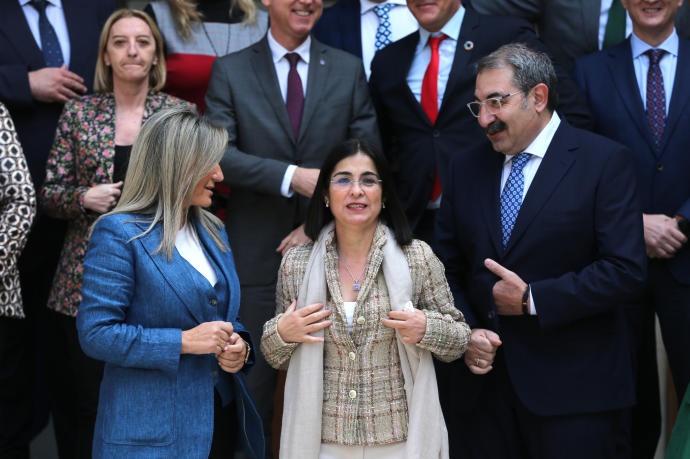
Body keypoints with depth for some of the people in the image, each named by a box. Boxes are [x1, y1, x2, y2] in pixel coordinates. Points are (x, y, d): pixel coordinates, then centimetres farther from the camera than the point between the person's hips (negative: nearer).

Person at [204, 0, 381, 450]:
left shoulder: (349, 69, 7)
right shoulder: (230, 71, 3)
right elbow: (219, 152, -9)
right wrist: (292, 176, -21)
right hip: (256, 256, -1)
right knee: (254, 379, 5)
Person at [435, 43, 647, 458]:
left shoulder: (605, 162, -4)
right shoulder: (468, 172, 12)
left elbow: (626, 272, -13)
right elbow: (449, 271, 13)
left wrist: (532, 299, -13)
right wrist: (465, 332, -4)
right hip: (484, 386, 4)